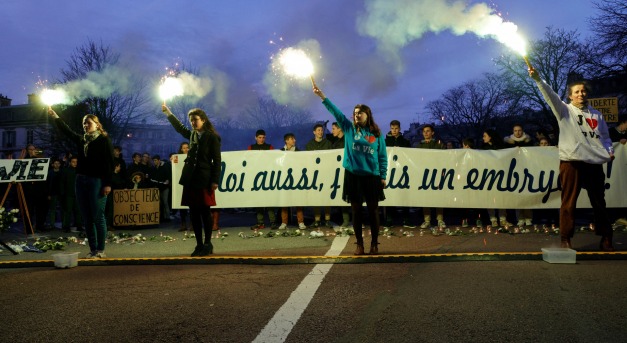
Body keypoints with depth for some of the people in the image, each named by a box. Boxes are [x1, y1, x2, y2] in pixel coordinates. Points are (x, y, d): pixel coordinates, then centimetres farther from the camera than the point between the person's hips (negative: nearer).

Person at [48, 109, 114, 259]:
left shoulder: (104, 140, -4)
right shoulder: (81, 139, 15)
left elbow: (109, 163, -9)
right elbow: (66, 131, 25)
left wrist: (108, 184, -16)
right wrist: (55, 116, 17)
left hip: (97, 181, -7)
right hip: (81, 180, 7)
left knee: (98, 217, -6)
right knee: (87, 218, 6)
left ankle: (100, 250, 1)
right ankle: (92, 249, 11)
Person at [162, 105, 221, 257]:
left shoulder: (212, 138, -5)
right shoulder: (192, 135, 12)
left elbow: (217, 160, -7)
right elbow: (179, 127, 31)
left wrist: (215, 180, -12)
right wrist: (168, 113, 34)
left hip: (204, 180, -6)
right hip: (190, 179, 6)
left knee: (205, 212, -1)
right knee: (193, 213, 5)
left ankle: (208, 244, 10)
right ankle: (199, 245, 12)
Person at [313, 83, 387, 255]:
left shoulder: (377, 134, 5)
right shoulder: (349, 128, 6)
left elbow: (383, 157, 5)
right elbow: (335, 111, -2)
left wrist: (383, 176, 0)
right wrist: (322, 96, -10)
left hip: (372, 176, 0)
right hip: (353, 176, 1)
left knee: (373, 210, 3)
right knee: (356, 211, 5)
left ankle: (374, 243, 14)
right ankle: (359, 244, 14)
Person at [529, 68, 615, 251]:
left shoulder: (597, 115, 17)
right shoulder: (565, 110, 5)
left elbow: (605, 137, 23)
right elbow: (550, 95, -11)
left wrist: (609, 151, 3)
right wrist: (537, 79, -26)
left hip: (594, 163, 4)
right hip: (571, 162, -4)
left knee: (599, 203, 11)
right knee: (569, 202, -3)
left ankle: (606, 238, 22)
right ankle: (566, 239, 3)